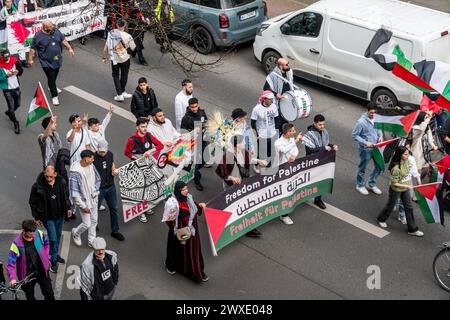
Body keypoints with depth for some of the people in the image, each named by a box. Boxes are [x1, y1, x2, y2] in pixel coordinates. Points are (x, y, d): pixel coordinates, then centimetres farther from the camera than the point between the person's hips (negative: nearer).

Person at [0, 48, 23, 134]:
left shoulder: (14, 61, -9)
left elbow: (21, 71, -3)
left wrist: (17, 71, -25)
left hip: (16, 87, 4)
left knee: (17, 104, 21)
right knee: (11, 107, -2)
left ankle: (9, 112, 53)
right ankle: (16, 124, 16)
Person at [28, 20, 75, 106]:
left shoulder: (56, 31, -4)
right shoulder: (38, 36, -17)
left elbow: (63, 40, 9)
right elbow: (33, 48, -9)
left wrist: (69, 48, 3)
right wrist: (30, 59, -6)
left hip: (57, 60, 5)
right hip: (47, 63, -5)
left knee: (54, 76, 24)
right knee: (51, 78, -2)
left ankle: (52, 87, 51)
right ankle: (54, 96, 10)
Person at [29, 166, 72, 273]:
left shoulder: (61, 182, -14)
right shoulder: (38, 186, -23)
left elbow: (66, 195, 7)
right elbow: (33, 202, -9)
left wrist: (68, 208, 9)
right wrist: (36, 217, -5)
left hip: (60, 215, 4)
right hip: (47, 217, -4)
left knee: (58, 236, 21)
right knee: (53, 239, -5)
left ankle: (55, 254, 44)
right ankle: (53, 261, 15)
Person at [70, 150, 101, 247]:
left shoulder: (91, 166, -7)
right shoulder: (75, 171, -28)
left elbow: (98, 179, 10)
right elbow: (74, 192, -23)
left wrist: (95, 192, 1)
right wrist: (83, 206, -19)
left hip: (93, 199, 6)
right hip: (84, 200, -6)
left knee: (94, 221, 16)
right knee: (87, 224, 1)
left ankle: (91, 241, 34)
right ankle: (76, 233, 33)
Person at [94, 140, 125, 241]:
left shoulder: (110, 154, -3)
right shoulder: (93, 158, -20)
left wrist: (114, 170, -4)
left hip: (110, 186, 5)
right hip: (98, 188, -5)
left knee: (113, 209, 12)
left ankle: (115, 231, 25)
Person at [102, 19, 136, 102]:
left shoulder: (111, 34, -8)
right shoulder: (127, 36, -18)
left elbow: (105, 49, -4)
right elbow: (133, 48, -9)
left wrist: (105, 58, 11)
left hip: (114, 59, 2)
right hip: (124, 58, -2)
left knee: (115, 75, 17)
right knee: (124, 75, 21)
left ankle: (119, 95, 12)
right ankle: (122, 92, 31)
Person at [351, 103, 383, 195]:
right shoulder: (361, 122, -23)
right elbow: (354, 135, -16)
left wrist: (380, 135, -5)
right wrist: (365, 142, -22)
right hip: (366, 149, -6)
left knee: (379, 167, 16)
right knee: (362, 168, 14)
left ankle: (371, 184, 37)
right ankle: (360, 185, 36)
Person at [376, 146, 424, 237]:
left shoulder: (406, 161, -10)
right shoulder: (396, 168, -33)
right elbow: (394, 183, -26)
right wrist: (406, 186, -27)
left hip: (405, 189, 7)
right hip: (396, 190, -7)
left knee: (409, 207, 11)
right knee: (390, 205, 16)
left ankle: (412, 229, 22)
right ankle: (381, 219, 46)